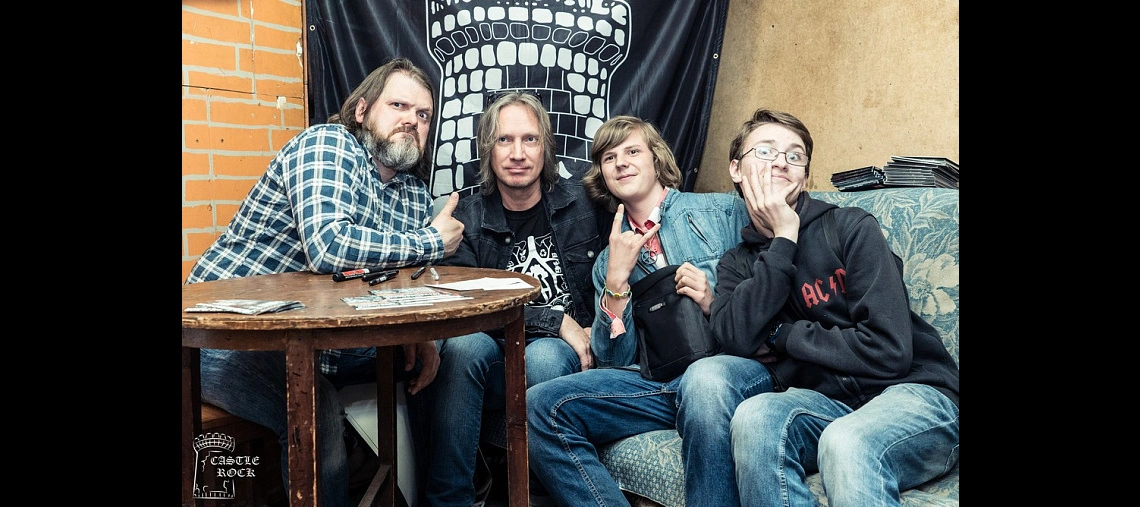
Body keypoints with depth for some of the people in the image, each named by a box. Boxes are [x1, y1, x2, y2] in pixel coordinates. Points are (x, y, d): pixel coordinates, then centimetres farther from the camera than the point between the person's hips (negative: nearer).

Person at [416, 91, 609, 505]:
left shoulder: (582, 202, 4)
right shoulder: (467, 219, 3)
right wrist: (557, 321, -15)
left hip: (566, 355, -1)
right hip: (496, 359, 1)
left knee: (542, 356, -33)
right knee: (464, 344, -30)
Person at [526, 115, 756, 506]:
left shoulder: (725, 211, 11)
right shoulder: (611, 259, 20)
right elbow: (611, 362, 10)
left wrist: (716, 304, -11)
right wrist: (616, 280, -1)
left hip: (730, 366, -3)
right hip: (656, 380, 4)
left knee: (703, 381, -38)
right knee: (540, 404, -18)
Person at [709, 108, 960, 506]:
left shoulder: (851, 228, -3)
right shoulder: (737, 264, 11)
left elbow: (888, 349, -13)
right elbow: (736, 340, -12)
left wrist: (782, 336, -3)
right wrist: (784, 238, -9)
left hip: (912, 390, -4)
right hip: (828, 402, 4)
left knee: (846, 442, -37)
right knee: (755, 416, -29)